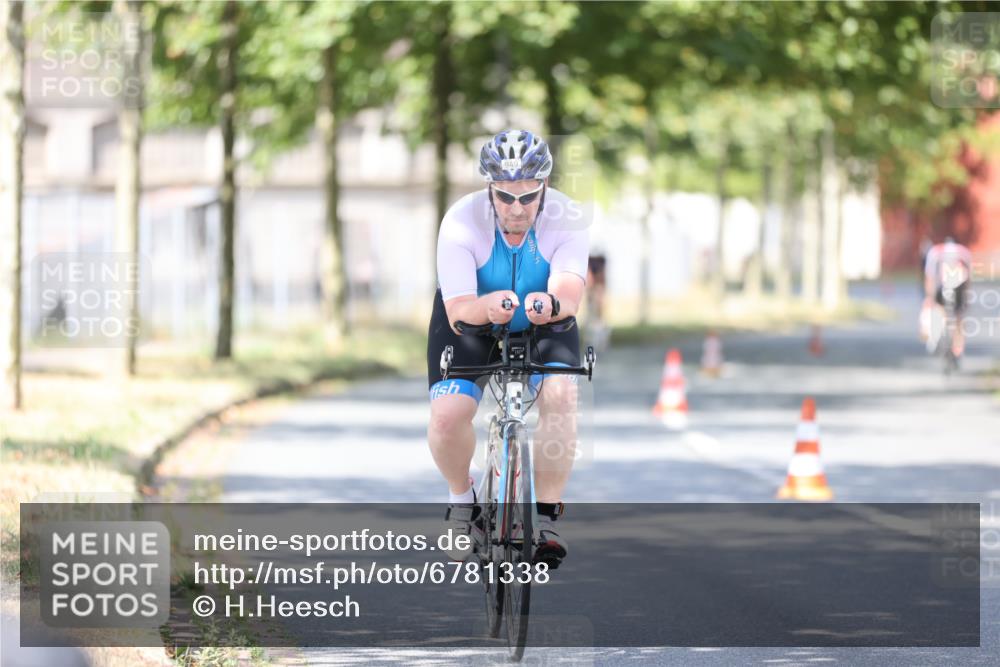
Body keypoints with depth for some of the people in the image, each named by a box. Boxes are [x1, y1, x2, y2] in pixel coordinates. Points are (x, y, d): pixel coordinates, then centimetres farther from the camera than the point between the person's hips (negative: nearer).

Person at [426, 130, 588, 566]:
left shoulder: (565, 219, -26)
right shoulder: (461, 223, -30)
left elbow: (570, 293, -39)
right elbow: (458, 311, -36)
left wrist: (551, 304, -63)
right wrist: (488, 306, -59)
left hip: (542, 324, 1)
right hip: (472, 322, -1)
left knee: (560, 395, -28)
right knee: (447, 415, -23)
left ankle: (547, 515, -12)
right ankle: (461, 498, 10)